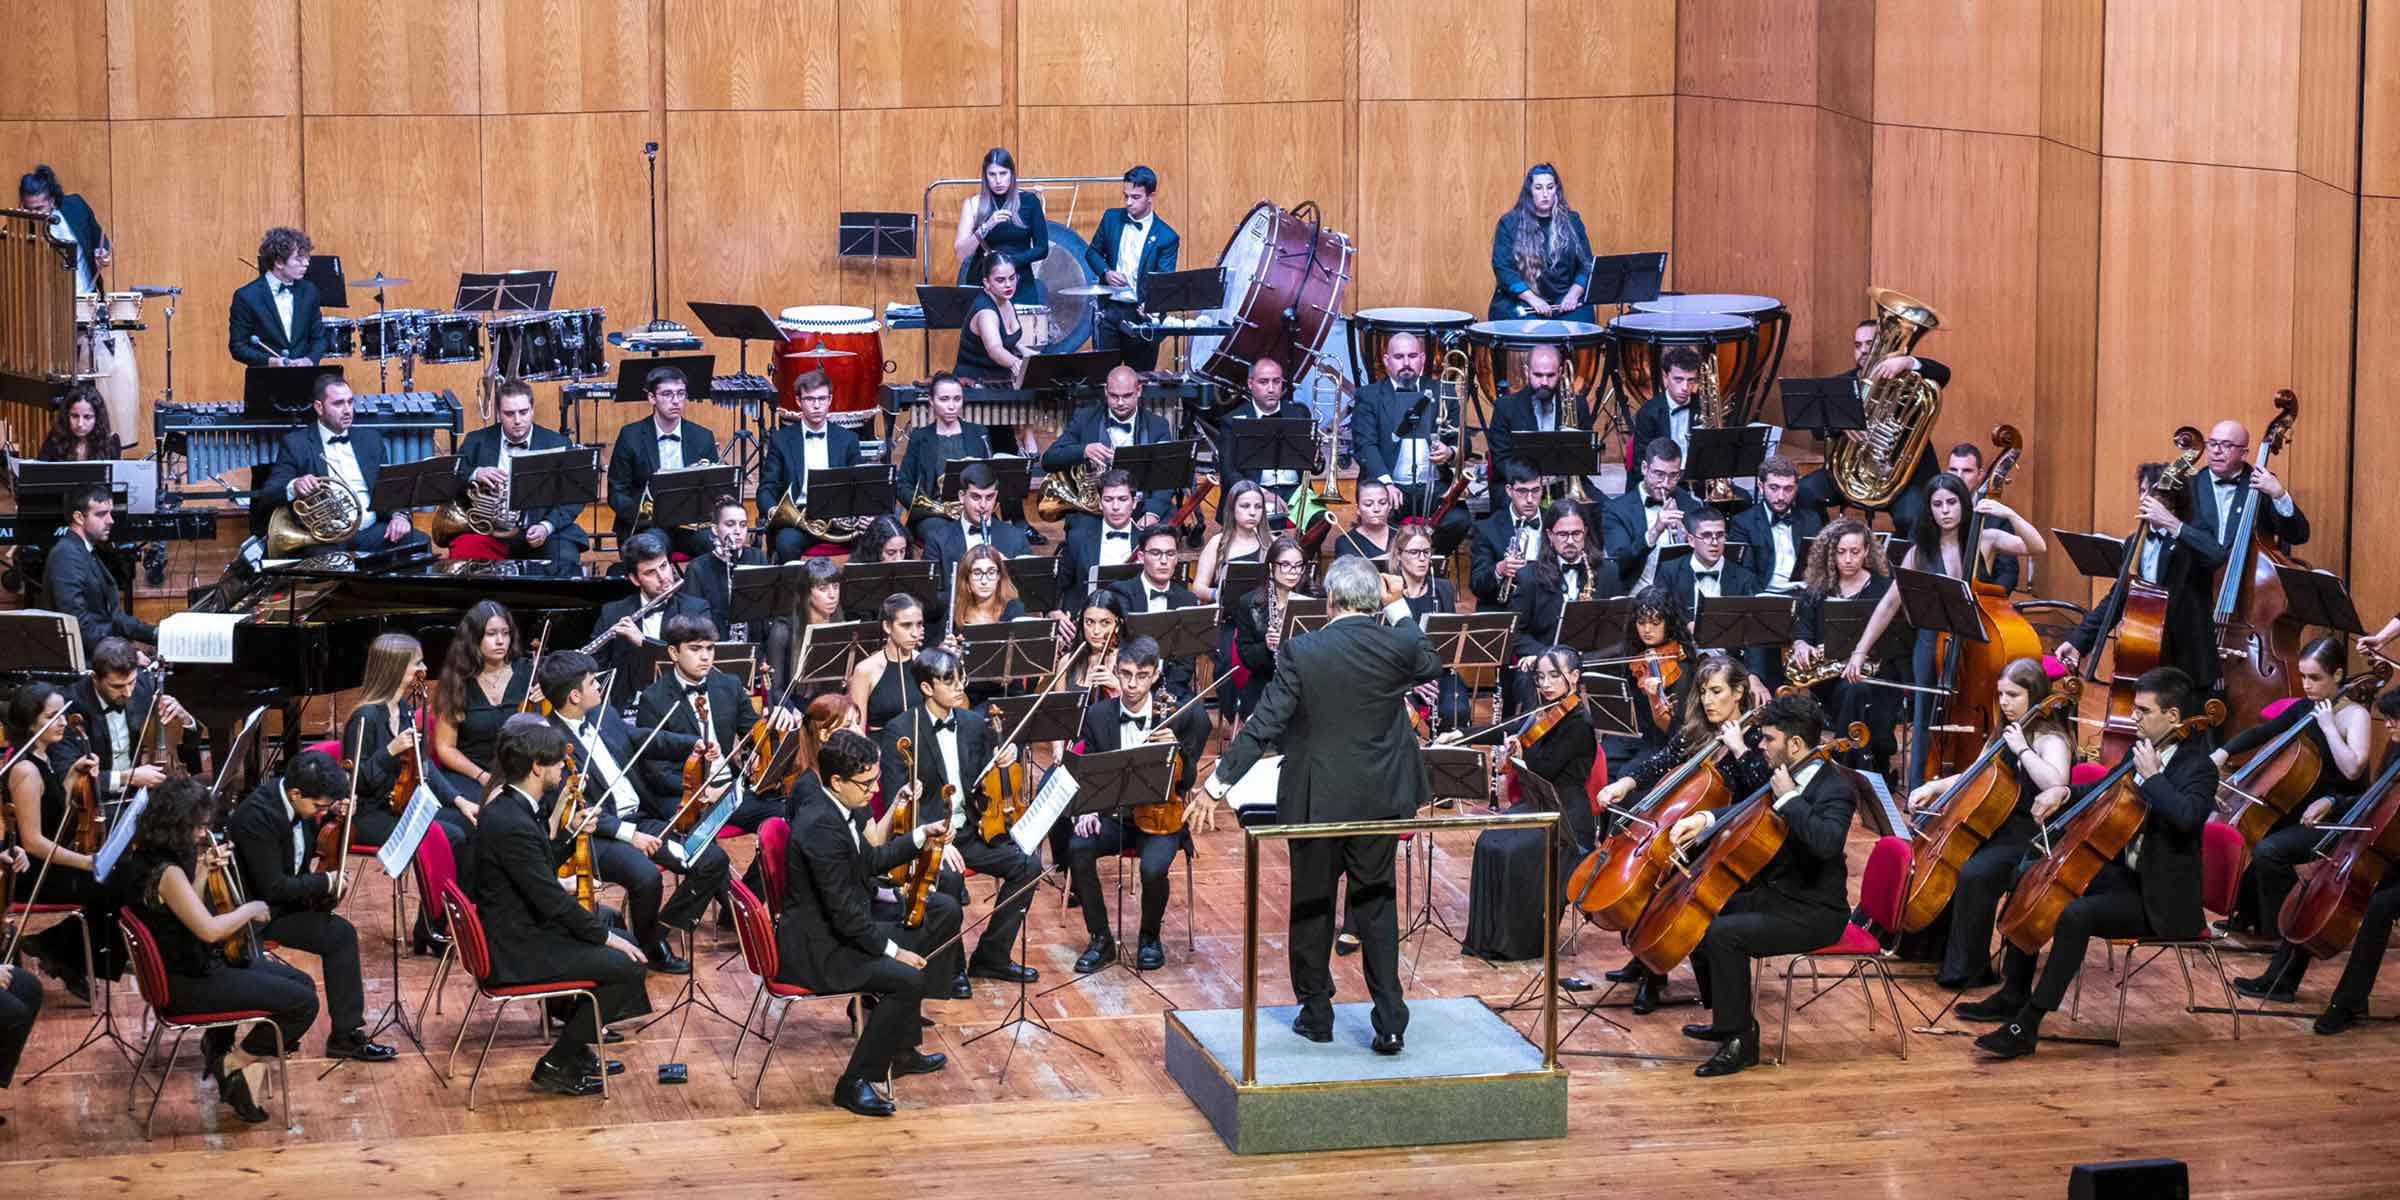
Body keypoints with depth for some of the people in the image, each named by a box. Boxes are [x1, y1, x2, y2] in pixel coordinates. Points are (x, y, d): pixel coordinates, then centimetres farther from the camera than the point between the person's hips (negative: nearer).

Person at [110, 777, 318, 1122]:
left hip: (182, 967, 10)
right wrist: (251, 909, -15)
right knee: (303, 1002, -14)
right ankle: (234, 1063, 2)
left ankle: (220, 1044, 13)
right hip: (188, 985, -10)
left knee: (302, 983, 13)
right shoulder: (166, 872, -26)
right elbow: (208, 929, -31)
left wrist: (203, 871, 0)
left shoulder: (143, 856, 3)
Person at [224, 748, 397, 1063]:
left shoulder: (286, 793, -3)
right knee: (340, 936, -15)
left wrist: (332, 816, -1)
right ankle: (345, 1034, -7)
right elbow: (273, 887, -27)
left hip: (283, 894, 9)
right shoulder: (257, 816, -28)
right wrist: (326, 881, -19)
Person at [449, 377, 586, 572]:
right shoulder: (477, 442, 10)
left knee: (565, 560, -31)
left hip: (538, 533, -1)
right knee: (463, 551, -30)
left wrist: (547, 526, -18)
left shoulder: (557, 444, 7)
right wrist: (474, 475, -18)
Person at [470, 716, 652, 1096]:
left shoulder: (507, 807, 6)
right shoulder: (513, 825, -26)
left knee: (622, 941, 20)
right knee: (629, 966, -13)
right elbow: (552, 901, -24)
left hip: (520, 931, 11)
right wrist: (605, 936, -14)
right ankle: (555, 1066, -3)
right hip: (518, 953, -11)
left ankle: (577, 1049, 26)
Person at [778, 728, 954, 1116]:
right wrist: (893, 950, -18)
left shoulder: (840, 809, 3)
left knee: (944, 910, 11)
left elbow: (871, 861, 20)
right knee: (909, 979, -26)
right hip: (817, 948, -11)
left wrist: (921, 835, 8)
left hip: (848, 923, 11)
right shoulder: (821, 828, -26)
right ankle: (855, 1083, -10)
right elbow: (843, 912, -25)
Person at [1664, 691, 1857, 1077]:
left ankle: (1740, 1042, -15)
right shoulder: (1786, 777, 6)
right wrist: (1704, 819, 5)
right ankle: (1728, 1020, 22)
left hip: (1813, 914, -10)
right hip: (1772, 896, 10)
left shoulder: (1835, 789, -20)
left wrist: (1788, 798, -28)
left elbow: (1825, 842, -39)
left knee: (1722, 934, -26)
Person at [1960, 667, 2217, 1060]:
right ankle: (2013, 995, 11)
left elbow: (2187, 816, -38)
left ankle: (2026, 1027, -26)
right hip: (2122, 873, 10)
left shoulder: (2198, 768, -17)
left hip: (2158, 900, -10)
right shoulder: (2141, 750, 8)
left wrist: (2150, 776, -26)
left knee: (2075, 914, -30)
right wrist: (2064, 792, 2)